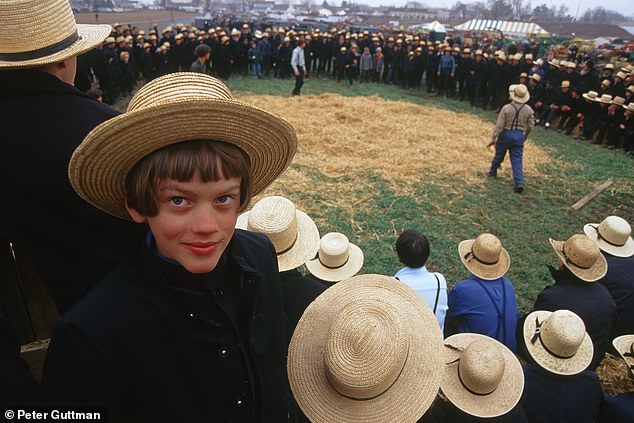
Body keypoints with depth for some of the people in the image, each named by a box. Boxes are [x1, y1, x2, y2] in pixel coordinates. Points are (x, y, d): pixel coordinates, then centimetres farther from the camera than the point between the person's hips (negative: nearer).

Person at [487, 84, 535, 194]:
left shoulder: (506, 108, -14)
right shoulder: (528, 109, -4)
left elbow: (499, 125, -14)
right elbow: (530, 127, 4)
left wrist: (493, 138, -9)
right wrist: (524, 136, 21)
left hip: (506, 134, -2)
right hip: (519, 136, 2)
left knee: (499, 155, 19)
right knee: (517, 160, 2)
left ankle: (493, 172, 39)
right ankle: (519, 183, -8)